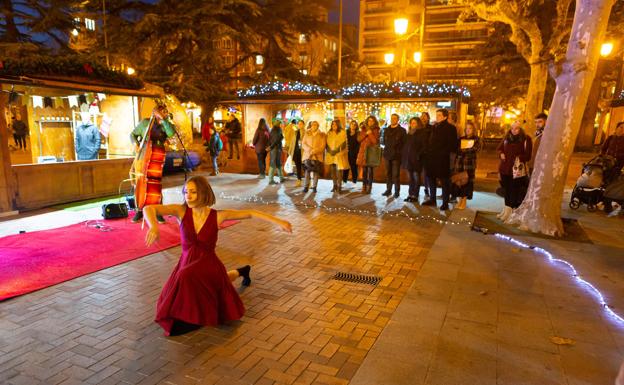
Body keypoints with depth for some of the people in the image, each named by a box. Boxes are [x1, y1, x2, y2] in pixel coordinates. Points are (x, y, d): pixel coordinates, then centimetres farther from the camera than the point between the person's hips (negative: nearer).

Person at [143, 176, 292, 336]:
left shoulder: (218, 215, -15)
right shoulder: (181, 211, -13)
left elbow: (250, 213, -11)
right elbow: (148, 209, -24)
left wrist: (278, 221, -16)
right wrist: (154, 226, -46)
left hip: (208, 264, -4)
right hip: (186, 263, 4)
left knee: (187, 277, -36)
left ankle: (192, 317, -2)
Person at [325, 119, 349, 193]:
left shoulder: (342, 132, 0)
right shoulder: (329, 133, 12)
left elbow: (343, 144, -5)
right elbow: (327, 143, 11)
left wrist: (335, 151, -10)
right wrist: (330, 151, -2)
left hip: (339, 154, -4)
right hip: (330, 154, 4)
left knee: (339, 170, -10)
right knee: (332, 170, 2)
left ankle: (339, 186, -7)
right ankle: (335, 185, 11)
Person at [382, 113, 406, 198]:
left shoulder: (402, 130, 1)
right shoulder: (386, 130, 15)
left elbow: (404, 143, -1)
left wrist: (399, 151, -7)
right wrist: (388, 148, 9)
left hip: (396, 155, -4)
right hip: (387, 154, 4)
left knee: (396, 174, -3)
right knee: (388, 174, 7)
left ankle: (397, 191, 4)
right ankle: (388, 190, 14)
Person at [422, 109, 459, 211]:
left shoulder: (450, 128, -5)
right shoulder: (434, 127, 15)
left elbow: (452, 144, -10)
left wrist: (444, 153, -16)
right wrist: (428, 152, 8)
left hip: (442, 159, -7)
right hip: (431, 158, 7)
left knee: (444, 181, 0)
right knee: (431, 179, 14)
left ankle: (445, 203, 6)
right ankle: (432, 199, 26)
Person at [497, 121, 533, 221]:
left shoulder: (526, 139, -6)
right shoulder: (507, 137, 9)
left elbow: (528, 155, -8)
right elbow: (499, 148, 19)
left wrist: (519, 158, -22)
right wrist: (501, 154, -1)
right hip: (505, 168, 5)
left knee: (514, 191, -4)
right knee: (507, 190, 14)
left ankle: (512, 212, 3)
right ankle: (506, 209, 26)